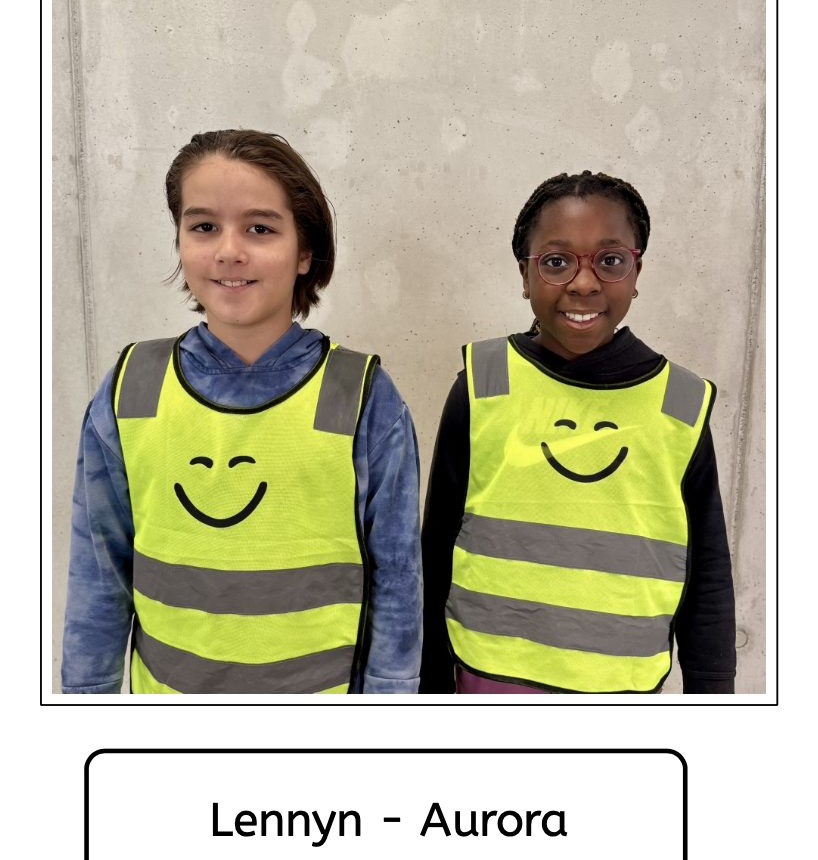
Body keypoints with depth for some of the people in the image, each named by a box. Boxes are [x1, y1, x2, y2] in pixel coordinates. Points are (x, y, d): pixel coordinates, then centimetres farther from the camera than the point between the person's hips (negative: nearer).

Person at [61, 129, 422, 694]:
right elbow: (100, 576, -1)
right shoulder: (130, 390, -10)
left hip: (323, 683, -2)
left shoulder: (365, 398, -16)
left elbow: (396, 583, -9)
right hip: (167, 683, 3)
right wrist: (87, 688, 3)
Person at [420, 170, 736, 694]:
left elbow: (708, 579, 3)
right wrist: (432, 685, 4)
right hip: (493, 678, -1)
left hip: (624, 686, 1)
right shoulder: (482, 388, -10)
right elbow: (437, 553, -1)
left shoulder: (682, 405, -6)